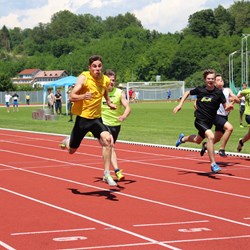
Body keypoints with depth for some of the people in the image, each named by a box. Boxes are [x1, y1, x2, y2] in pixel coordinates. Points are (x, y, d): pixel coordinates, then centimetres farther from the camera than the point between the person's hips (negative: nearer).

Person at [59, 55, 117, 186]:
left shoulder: (105, 80, -1)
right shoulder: (83, 78, -16)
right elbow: (71, 97, -23)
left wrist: (109, 102, 19)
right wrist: (83, 96, -40)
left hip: (96, 118, 3)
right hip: (82, 117, -3)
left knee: (107, 139, -26)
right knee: (72, 150, 12)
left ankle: (107, 174, -18)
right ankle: (67, 141, 52)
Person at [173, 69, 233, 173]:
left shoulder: (218, 92, -7)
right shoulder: (200, 90, -7)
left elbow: (225, 107, -7)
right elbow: (187, 93, 11)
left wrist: (229, 107, -30)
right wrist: (180, 105, 3)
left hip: (209, 122, 4)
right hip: (200, 120, -4)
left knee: (198, 140, 26)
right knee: (211, 136, -29)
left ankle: (183, 138, 60)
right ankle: (213, 164, -25)